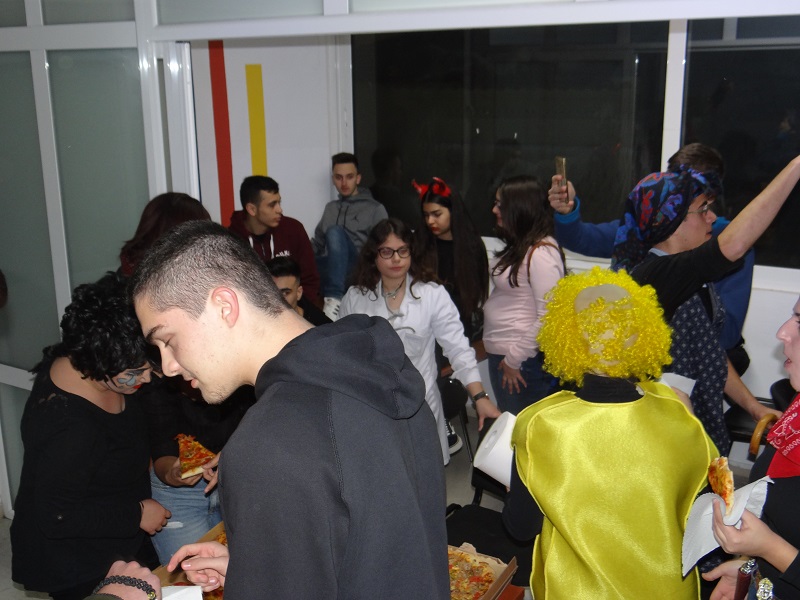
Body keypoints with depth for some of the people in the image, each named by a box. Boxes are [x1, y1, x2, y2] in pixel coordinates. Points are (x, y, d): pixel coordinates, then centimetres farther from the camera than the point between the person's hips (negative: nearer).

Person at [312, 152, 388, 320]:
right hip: (329, 267, 4)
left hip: (357, 270, -4)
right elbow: (317, 244, 25)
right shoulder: (330, 208, 27)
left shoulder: (375, 209, 11)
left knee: (335, 232, -32)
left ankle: (334, 298, -41)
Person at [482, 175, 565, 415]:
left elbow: (548, 316, -23)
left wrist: (514, 359, -18)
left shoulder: (541, 253, -20)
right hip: (500, 353, 10)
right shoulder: (519, 246, 12)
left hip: (522, 359, -10)